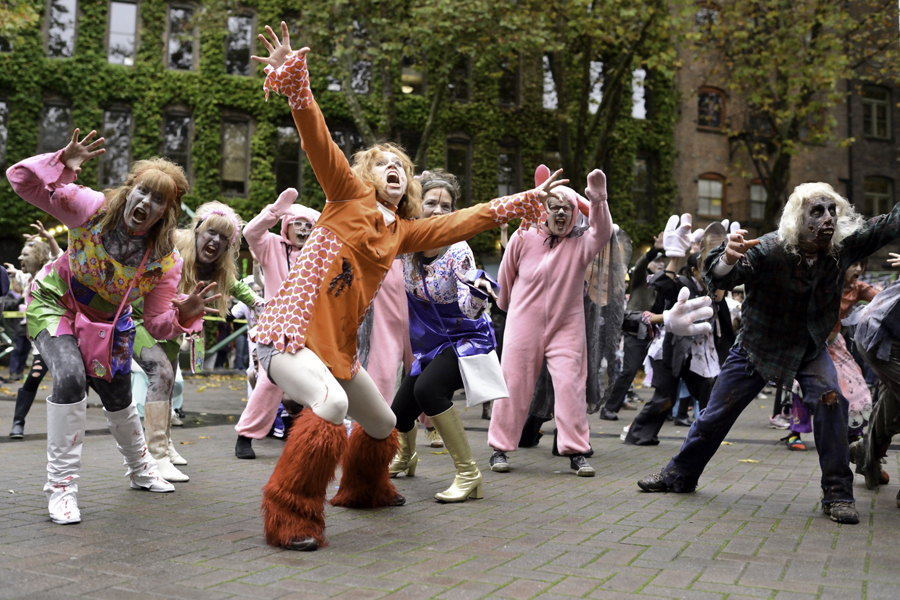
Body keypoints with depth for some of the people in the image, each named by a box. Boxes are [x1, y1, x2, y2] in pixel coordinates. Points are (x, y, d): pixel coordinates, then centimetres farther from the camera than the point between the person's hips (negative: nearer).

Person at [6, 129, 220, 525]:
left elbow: (158, 325, -19)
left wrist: (184, 315, -41)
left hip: (106, 322, 3)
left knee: (119, 400, 15)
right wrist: (63, 163, -43)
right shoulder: (91, 208, -27)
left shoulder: (165, 261, -22)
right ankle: (60, 485, -14)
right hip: (55, 305, -3)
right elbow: (21, 179, -26)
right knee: (70, 378, -28)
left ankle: (140, 470, 44)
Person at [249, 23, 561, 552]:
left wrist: (519, 203, 22)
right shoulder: (350, 195, 1)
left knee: (382, 424, 21)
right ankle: (291, 514, -19)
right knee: (331, 404, -34)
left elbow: (459, 223, 20)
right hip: (289, 332, -7)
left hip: (339, 348, 8)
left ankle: (363, 488, 52)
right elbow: (319, 141, -12)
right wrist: (294, 79, -24)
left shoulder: (404, 231, 14)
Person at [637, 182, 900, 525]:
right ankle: (680, 476, 23)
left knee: (830, 399, -22)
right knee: (716, 413, 3)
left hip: (809, 347, 2)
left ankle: (838, 494, -10)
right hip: (759, 345, -2)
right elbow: (717, 281, -38)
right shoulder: (769, 250, -29)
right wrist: (727, 258, -60)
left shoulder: (844, 246, -16)